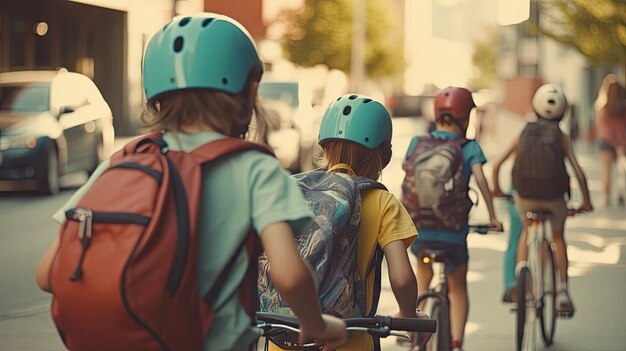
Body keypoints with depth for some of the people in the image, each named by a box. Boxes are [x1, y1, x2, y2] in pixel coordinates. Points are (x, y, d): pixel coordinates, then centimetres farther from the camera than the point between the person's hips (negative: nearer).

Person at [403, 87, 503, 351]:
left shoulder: (417, 144, 4)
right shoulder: (468, 147, -2)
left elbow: (406, 183, 4)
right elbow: (480, 179, -15)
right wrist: (492, 217, -10)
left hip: (418, 230, 2)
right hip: (454, 233, -2)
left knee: (423, 279, 30)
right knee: (458, 289, 19)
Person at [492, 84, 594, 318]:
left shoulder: (525, 133, 7)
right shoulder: (562, 138, 4)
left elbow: (497, 164, 5)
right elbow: (579, 173, -5)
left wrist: (496, 188, 22)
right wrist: (586, 201, 9)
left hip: (525, 195, 1)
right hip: (554, 196, -1)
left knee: (526, 232, 31)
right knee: (558, 238, 25)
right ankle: (562, 292, 19)